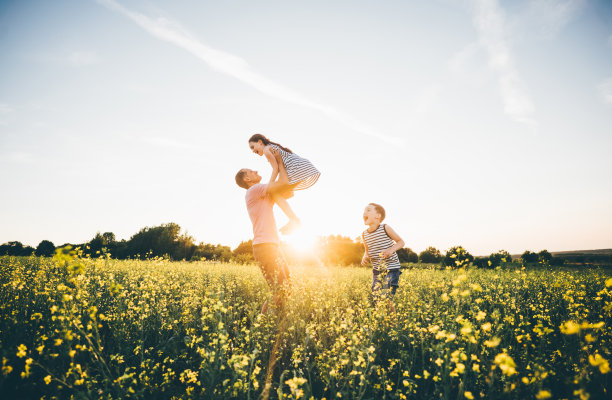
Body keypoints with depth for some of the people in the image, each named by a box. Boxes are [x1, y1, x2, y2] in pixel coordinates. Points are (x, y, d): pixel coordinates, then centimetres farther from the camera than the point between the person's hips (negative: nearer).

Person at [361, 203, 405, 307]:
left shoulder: (385, 228, -10)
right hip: (377, 270, 5)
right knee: (376, 299, 4)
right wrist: (365, 257, -3)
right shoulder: (364, 234, 3)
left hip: (391, 268, -5)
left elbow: (401, 242, -1)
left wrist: (391, 249, -19)